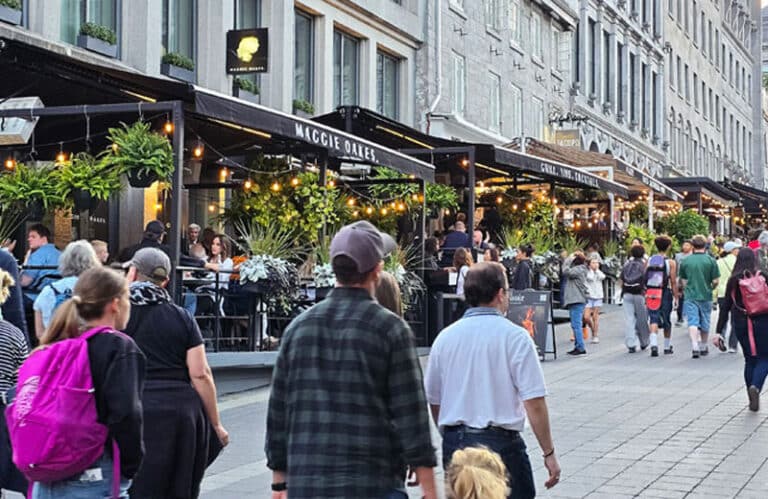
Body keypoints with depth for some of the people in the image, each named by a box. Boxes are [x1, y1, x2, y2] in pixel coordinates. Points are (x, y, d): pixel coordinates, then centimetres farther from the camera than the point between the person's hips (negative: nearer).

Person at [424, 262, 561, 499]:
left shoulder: (445, 337, 5)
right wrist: (549, 453, -6)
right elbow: (534, 403, -13)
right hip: (500, 443, -5)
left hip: (454, 444, 5)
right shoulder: (515, 337, -9)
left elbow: (433, 401, 13)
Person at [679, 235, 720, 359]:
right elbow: (715, 281, -5)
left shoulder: (685, 261, 0)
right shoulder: (711, 261, -5)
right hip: (706, 296, 0)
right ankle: (703, 347, 27)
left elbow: (683, 281, 8)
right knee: (705, 323, 15)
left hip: (690, 296, 0)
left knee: (692, 322, -4)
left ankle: (695, 347, -22)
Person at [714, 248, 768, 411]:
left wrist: (718, 332, 1)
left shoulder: (733, 280, 0)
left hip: (740, 324, 3)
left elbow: (725, 307, 0)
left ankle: (752, 398, 13)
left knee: (749, 359, 14)